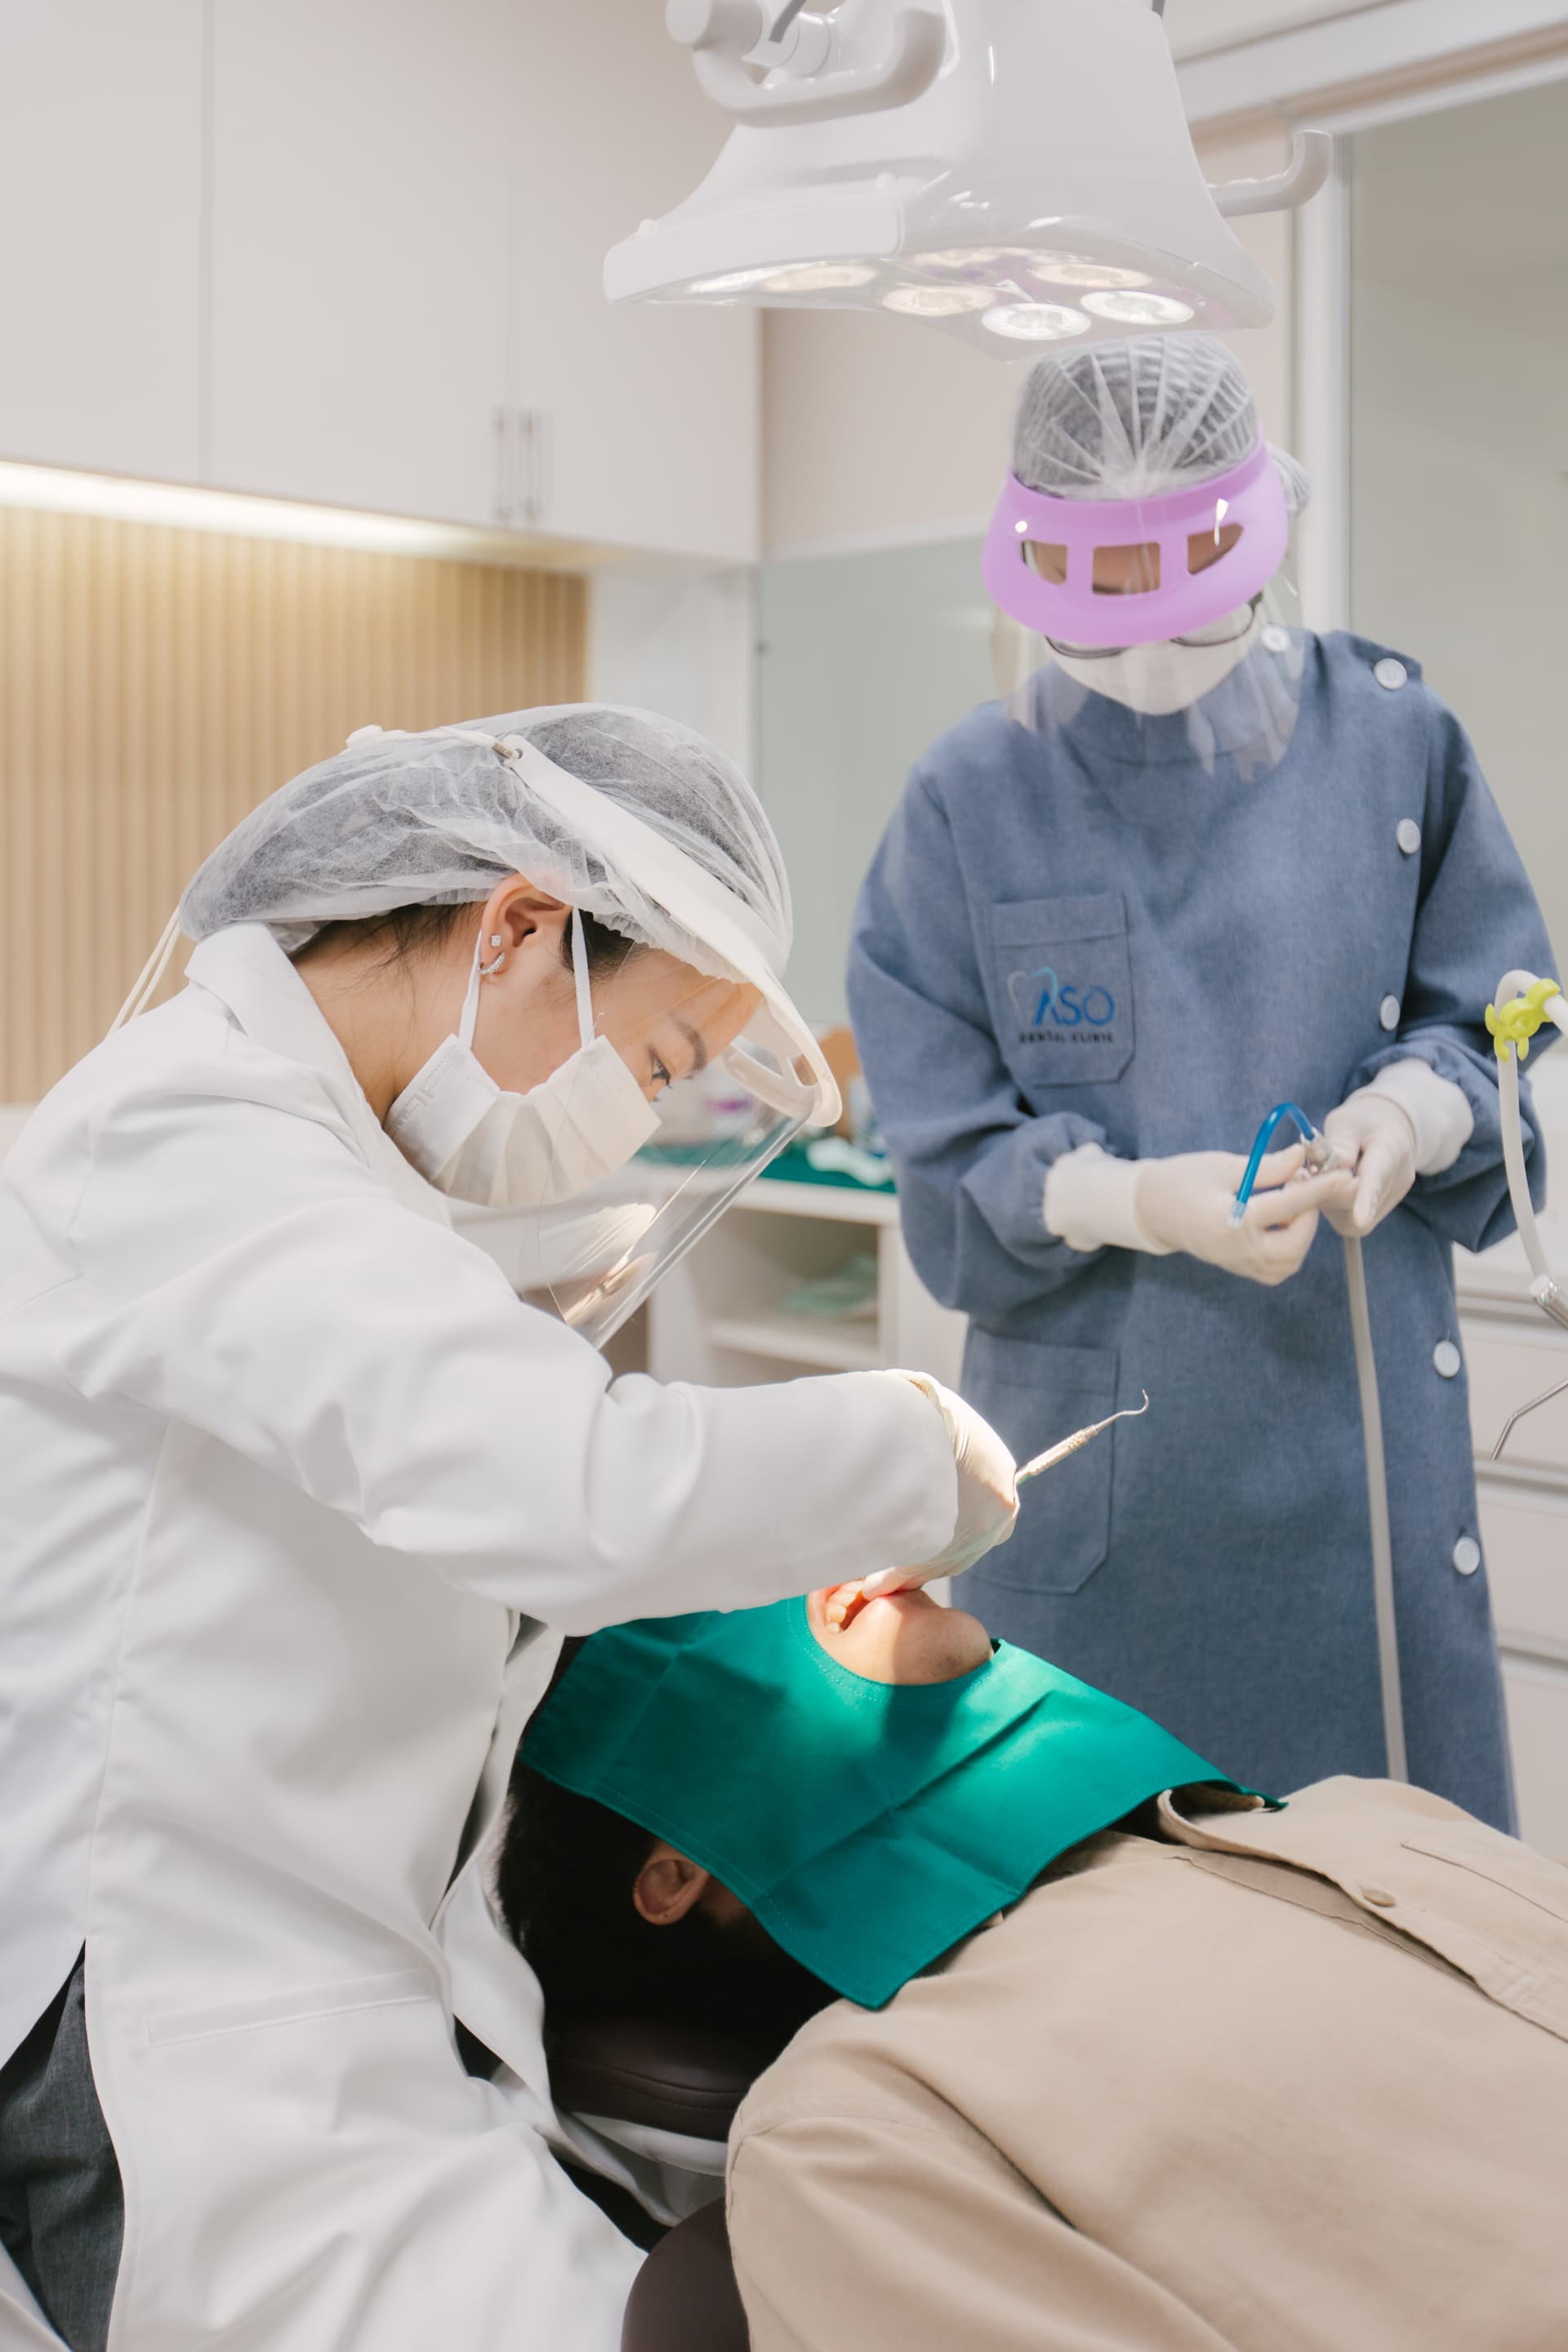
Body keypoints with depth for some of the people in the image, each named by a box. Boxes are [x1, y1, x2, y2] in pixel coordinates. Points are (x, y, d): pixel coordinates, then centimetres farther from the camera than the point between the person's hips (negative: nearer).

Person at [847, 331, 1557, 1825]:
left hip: (1362, 1449, 1)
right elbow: (949, 1165, -2)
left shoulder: (1389, 737, 2)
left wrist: (1413, 1109, -16)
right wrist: (1133, 1199, -20)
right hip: (1096, 1468, 0)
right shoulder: (970, 799, -1)